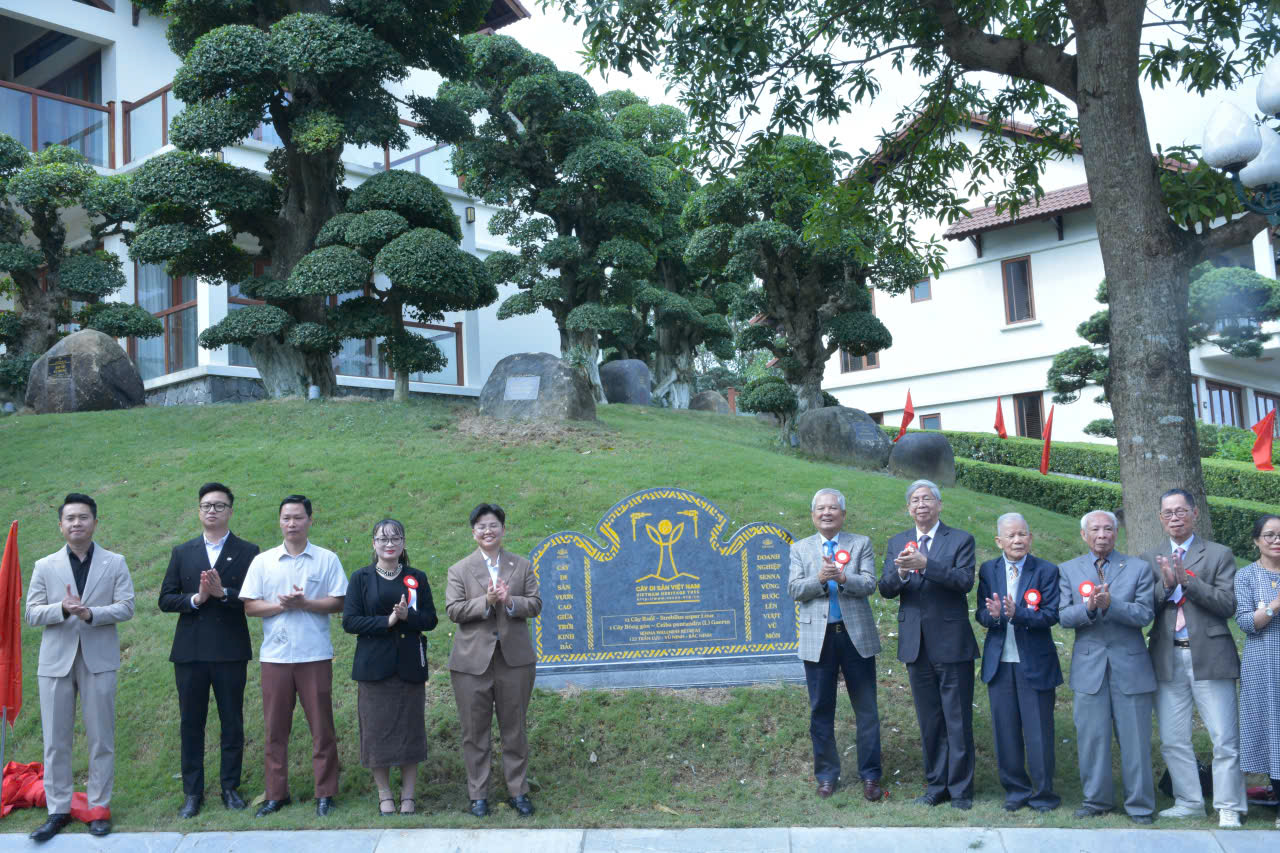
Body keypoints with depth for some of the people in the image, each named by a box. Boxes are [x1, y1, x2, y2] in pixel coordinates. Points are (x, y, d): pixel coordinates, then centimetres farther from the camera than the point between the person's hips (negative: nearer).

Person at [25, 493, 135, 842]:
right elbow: (31, 613, 2)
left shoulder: (115, 563, 4)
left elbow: (126, 607, -3)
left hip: (98, 660, -1)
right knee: (55, 739, 5)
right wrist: (62, 609, -17)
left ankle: (99, 806, 15)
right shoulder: (45, 566, 7)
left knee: (101, 738, 4)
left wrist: (91, 613, -20)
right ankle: (58, 810, 15)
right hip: (56, 660, 1)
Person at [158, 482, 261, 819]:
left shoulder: (247, 552, 3)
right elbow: (166, 599, 6)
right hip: (190, 652, 2)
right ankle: (193, 793, 15)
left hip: (230, 652, -2)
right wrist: (195, 598, -11)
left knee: (232, 723, 5)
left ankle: (230, 787, 16)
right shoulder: (182, 553, 11)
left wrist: (223, 593, -18)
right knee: (191, 723, 7)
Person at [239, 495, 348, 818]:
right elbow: (249, 606, 4)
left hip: (315, 655, -2)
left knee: (321, 726, 1)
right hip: (275, 655, 2)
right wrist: (280, 605, -11)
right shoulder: (262, 561, 8)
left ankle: (325, 794, 9)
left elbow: (339, 603, -2)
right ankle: (276, 793, 17)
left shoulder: (327, 560, 3)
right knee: (275, 727, 7)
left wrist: (304, 603, -15)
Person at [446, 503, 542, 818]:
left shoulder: (522, 566, 10)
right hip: (472, 660, -1)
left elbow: (535, 604, 3)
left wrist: (510, 601, -16)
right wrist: (486, 601, -19)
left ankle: (518, 791, 18)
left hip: (515, 659, 1)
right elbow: (453, 610, -5)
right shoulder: (459, 570, 5)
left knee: (514, 728, 8)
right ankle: (478, 794, 15)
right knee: (475, 730, 4)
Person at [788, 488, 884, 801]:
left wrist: (842, 577, -23)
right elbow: (794, 590, -2)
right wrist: (820, 578, -19)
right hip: (818, 638, 1)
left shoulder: (861, 544, 6)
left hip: (856, 635, -1)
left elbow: (869, 584, -6)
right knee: (821, 711, 7)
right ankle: (826, 775, 19)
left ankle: (870, 775, 14)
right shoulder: (800, 549, 9)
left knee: (866, 710, 4)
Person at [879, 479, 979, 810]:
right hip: (916, 645, 4)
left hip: (952, 644, -4)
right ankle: (936, 785, 22)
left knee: (958, 721, 1)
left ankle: (960, 790, 10)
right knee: (929, 723, 12)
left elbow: (965, 581, -16)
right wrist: (900, 572, -20)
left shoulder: (960, 540, -1)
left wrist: (925, 564, -27)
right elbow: (885, 588, 1)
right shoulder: (897, 543, 11)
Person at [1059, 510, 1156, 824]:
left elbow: (1144, 614, -7)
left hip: (1130, 665, -1)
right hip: (1089, 665, 1)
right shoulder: (1068, 570, 8)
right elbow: (1063, 616, -1)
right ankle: (1096, 799, 19)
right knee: (1091, 737, 5)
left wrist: (1110, 604, -23)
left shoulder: (1138, 568, 3)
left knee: (1135, 739, 3)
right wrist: (1088, 608, -21)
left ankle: (1140, 806, 14)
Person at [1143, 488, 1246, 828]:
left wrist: (1187, 581, -17)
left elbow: (1228, 605, -7)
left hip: (1209, 657, -3)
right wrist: (1165, 585, -14)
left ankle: (1229, 809, 7)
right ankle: (1189, 802, 20)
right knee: (1172, 740, 8)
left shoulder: (1219, 555, 4)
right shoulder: (1150, 559, 12)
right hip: (1168, 659, 3)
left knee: (1225, 739, -2)